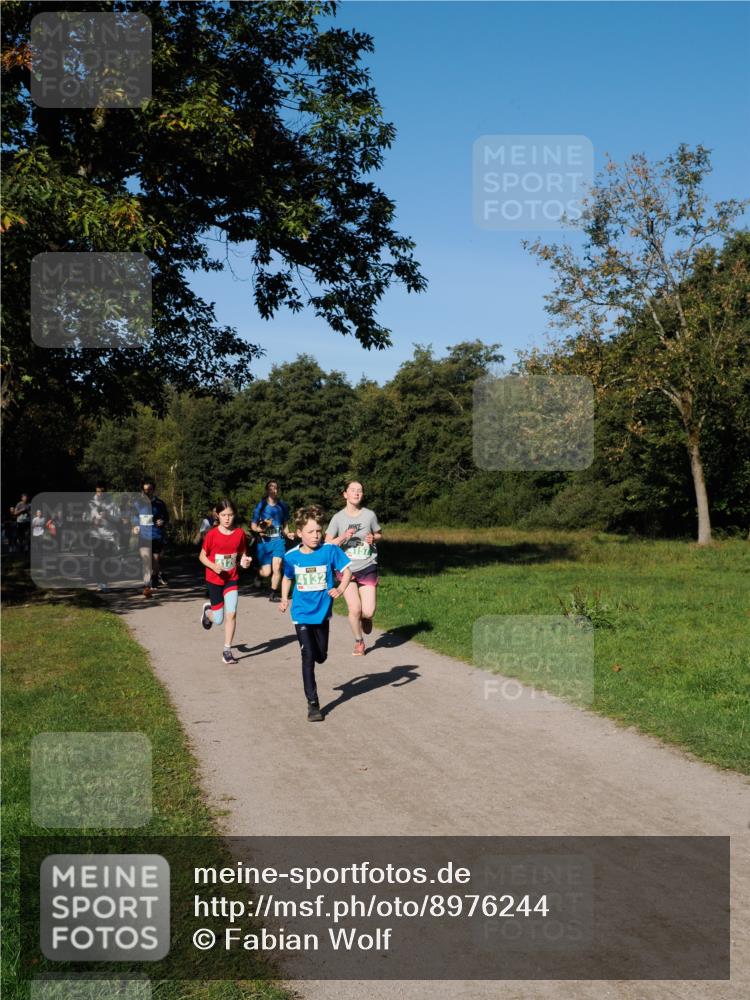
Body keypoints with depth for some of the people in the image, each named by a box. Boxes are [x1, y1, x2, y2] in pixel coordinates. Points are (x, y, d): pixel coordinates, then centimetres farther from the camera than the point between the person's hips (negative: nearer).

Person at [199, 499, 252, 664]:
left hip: (232, 579, 1)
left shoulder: (240, 533, -5)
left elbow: (242, 554, 7)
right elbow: (202, 556, -4)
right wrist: (213, 566, -22)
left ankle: (227, 650, 1)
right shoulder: (212, 534, -12)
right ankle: (207, 610, 43)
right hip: (214, 580, -1)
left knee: (231, 614, -12)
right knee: (218, 619, 6)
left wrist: (244, 561, -15)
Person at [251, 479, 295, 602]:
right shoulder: (261, 505, -1)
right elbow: (253, 525, 2)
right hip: (264, 541, -1)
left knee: (276, 568, -15)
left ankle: (274, 593, 2)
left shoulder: (282, 506, 5)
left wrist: (287, 533, -4)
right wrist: (259, 529, -19)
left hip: (278, 540, 1)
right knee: (266, 572, -2)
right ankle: (258, 572, 35)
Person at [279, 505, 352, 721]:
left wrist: (340, 589, -19)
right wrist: (284, 599, 4)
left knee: (321, 656, 13)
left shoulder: (329, 551, -11)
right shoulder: (291, 556, -5)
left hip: (322, 612, 1)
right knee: (308, 657, -6)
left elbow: (347, 570, -4)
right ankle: (312, 703, 2)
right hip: (302, 614, -1)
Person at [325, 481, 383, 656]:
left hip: (368, 568, 1)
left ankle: (366, 619, 32)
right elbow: (327, 544, -4)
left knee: (368, 612, -8)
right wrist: (343, 537, -20)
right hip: (347, 569, -1)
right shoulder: (338, 518, -4)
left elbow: (379, 534, 15)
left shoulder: (369, 515, -1)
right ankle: (359, 642, 16)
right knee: (355, 608, -11)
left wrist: (373, 538, -8)